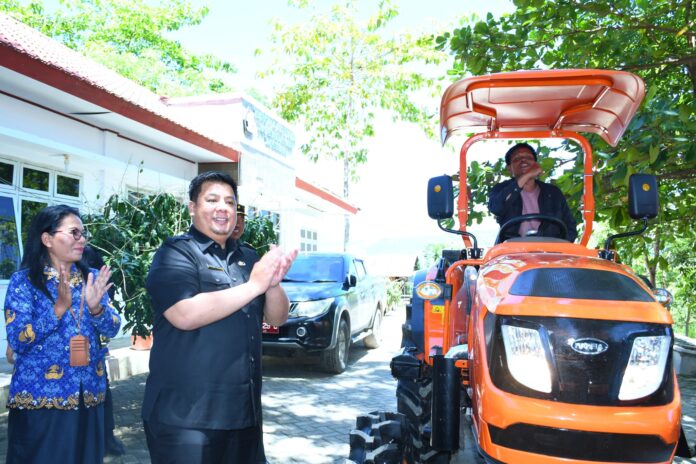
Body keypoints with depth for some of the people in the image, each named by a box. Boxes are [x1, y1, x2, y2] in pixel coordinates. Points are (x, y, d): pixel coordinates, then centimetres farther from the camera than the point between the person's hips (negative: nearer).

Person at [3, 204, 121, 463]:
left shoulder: (92, 277, 5)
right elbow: (17, 341, -13)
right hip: (40, 397, -4)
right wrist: (59, 308, -25)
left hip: (89, 395, 4)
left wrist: (96, 308, -20)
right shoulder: (24, 280, -6)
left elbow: (112, 329, 0)